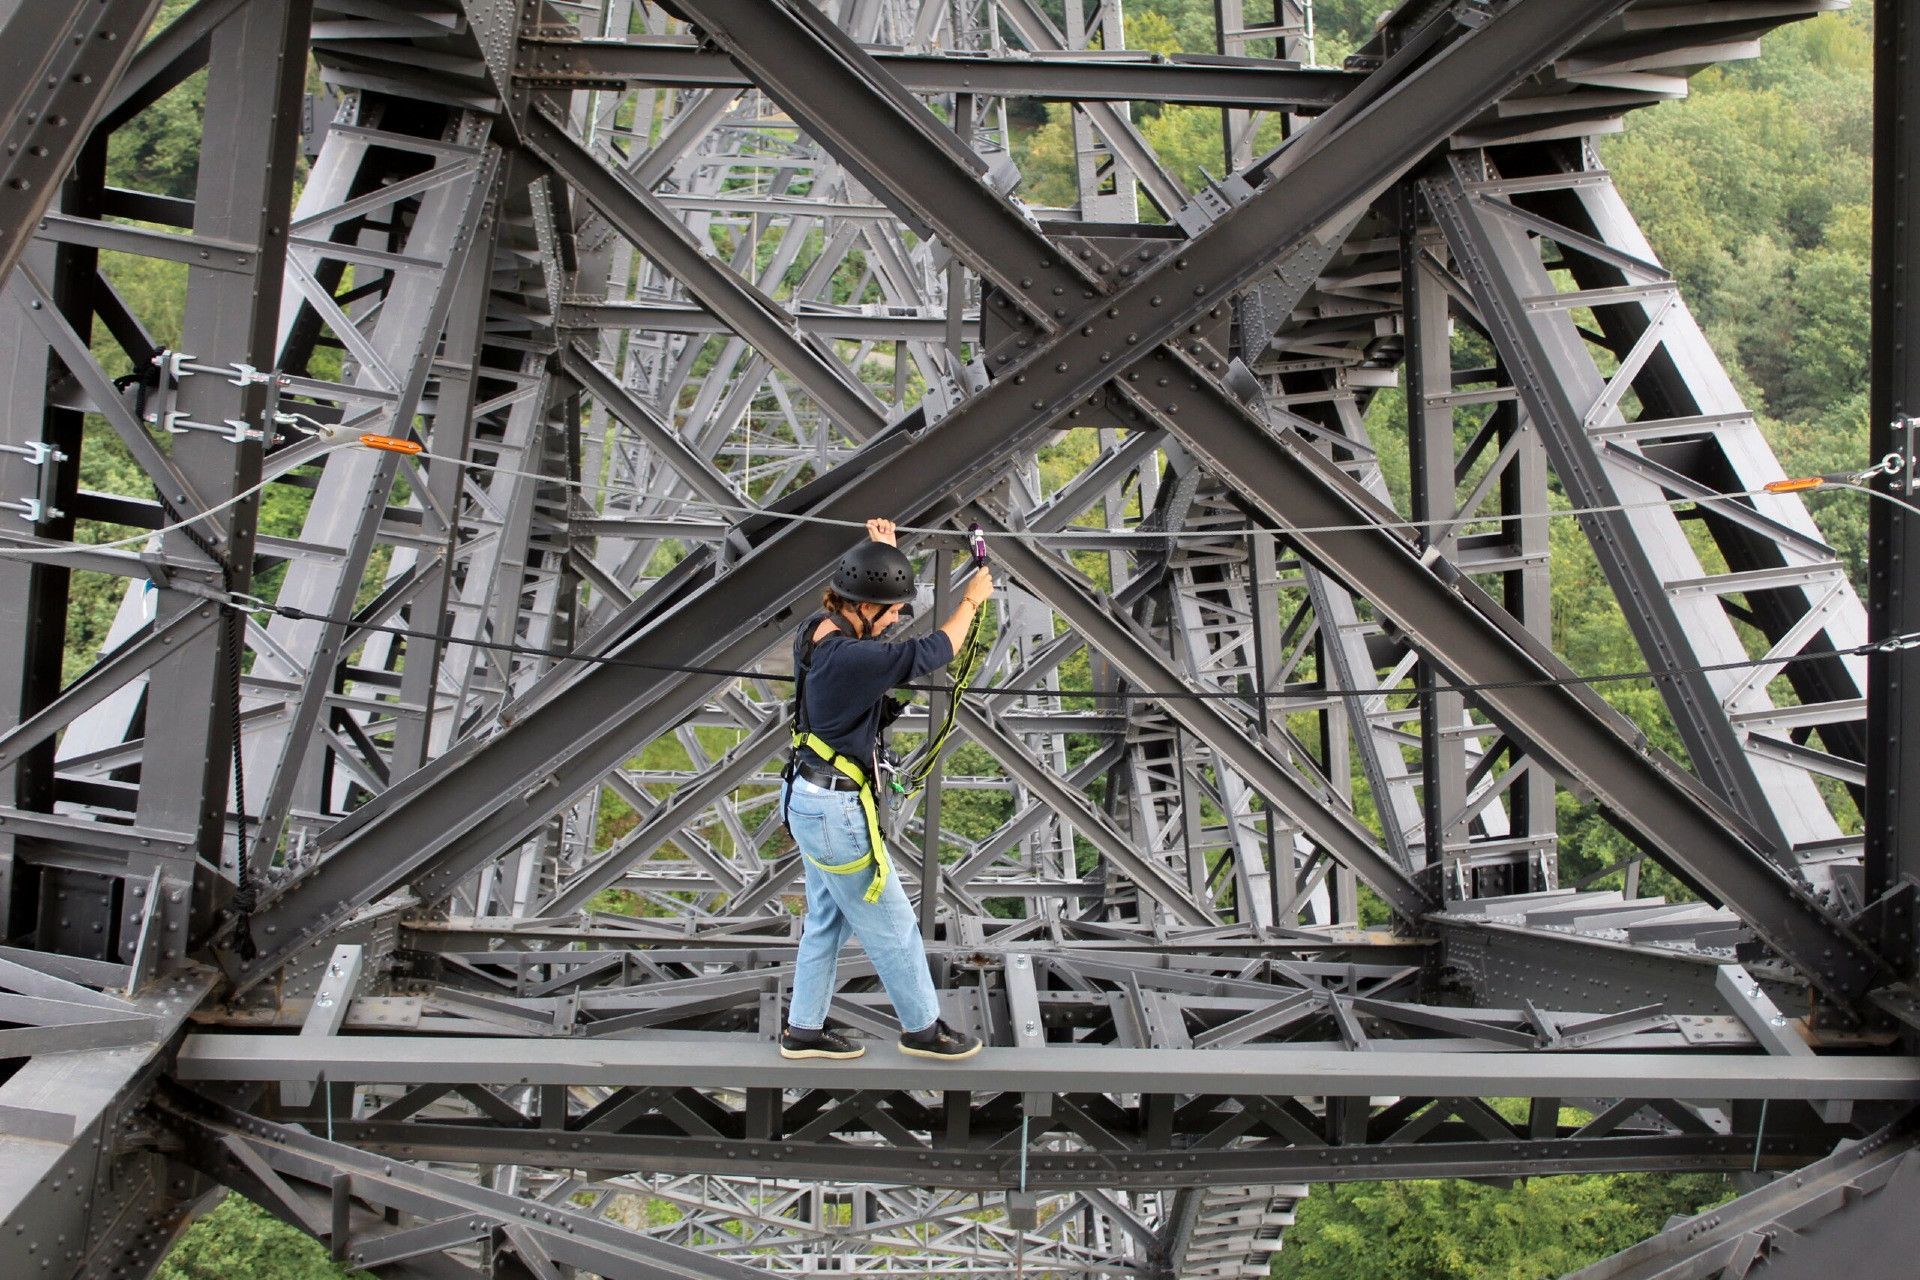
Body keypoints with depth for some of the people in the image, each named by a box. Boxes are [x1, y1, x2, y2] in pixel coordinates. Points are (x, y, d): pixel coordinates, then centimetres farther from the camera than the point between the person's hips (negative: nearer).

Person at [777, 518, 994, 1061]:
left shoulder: (818, 629, 0)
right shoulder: (847, 658, -29)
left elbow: (874, 607, 24)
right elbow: (929, 652, -22)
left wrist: (882, 550, 18)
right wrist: (972, 600, -7)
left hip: (811, 798, 10)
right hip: (836, 811, -10)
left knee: (827, 921, 20)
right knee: (892, 926, 6)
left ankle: (803, 1030, 28)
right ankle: (922, 1029, 22)